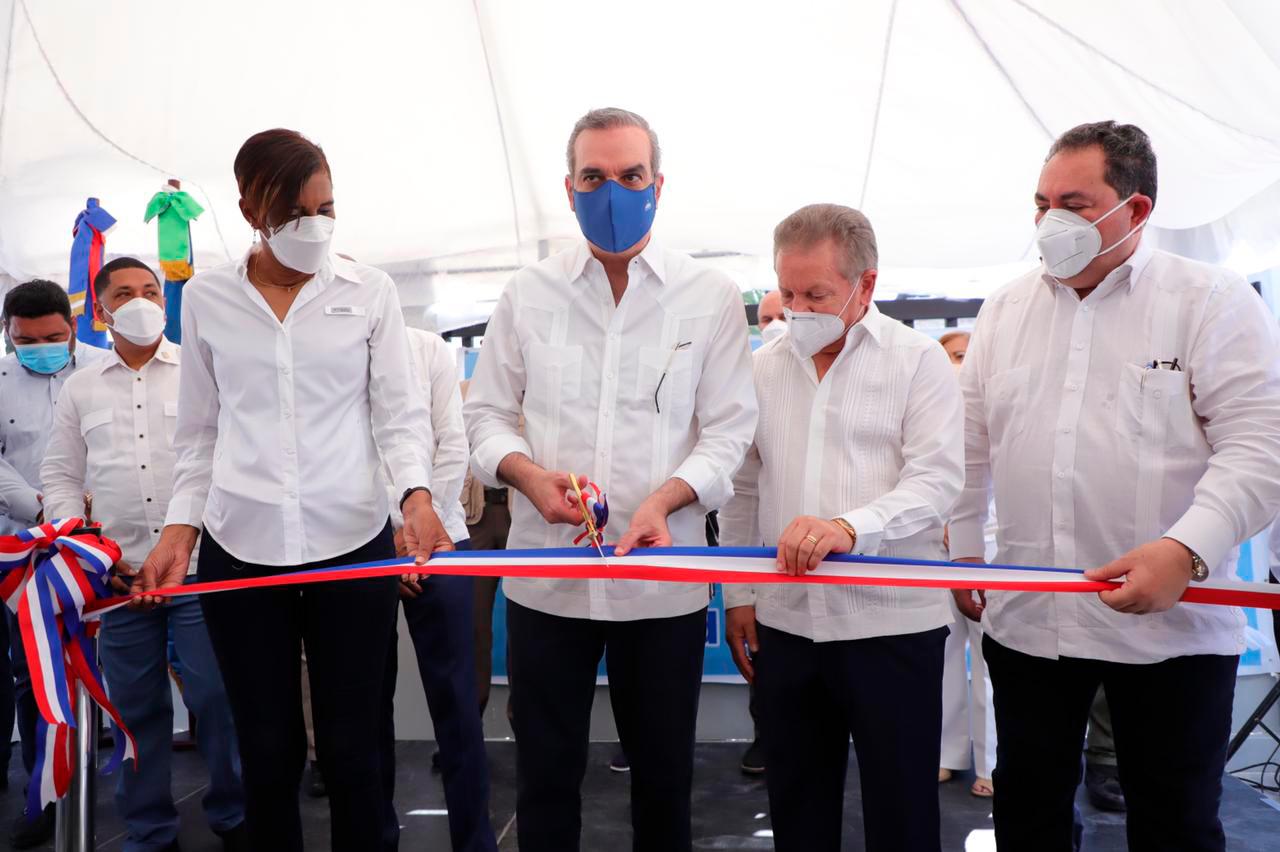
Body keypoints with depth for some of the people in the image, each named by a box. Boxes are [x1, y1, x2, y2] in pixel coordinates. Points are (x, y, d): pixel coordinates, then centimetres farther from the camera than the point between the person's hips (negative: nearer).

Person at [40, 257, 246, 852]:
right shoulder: (80, 388, 13)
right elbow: (60, 477, 15)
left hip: (201, 565, -2)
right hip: (118, 573, 3)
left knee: (217, 698, 0)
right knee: (137, 708, 10)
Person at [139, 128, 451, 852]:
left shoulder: (369, 290, 2)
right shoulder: (207, 298, 6)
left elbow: (401, 412, -1)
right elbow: (200, 433, 11)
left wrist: (418, 493, -18)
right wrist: (181, 525, 1)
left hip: (354, 546, -1)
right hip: (240, 551, 1)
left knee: (352, 745, 5)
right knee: (269, 748, 9)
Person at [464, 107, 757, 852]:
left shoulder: (711, 296, 0)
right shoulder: (528, 293, 5)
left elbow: (730, 428, -4)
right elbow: (486, 412, 8)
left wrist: (664, 499, -22)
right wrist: (528, 474, -13)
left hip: (664, 579, -1)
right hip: (545, 575, 1)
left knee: (664, 773, 15)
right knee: (546, 772, 13)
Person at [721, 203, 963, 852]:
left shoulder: (918, 360, -2)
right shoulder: (763, 368, 10)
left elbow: (937, 478, -13)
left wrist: (851, 526, -29)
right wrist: (738, 594, 10)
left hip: (892, 624, -3)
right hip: (784, 623, 4)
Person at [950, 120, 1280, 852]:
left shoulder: (1214, 302, -4)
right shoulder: (1006, 309, 10)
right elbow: (972, 447, 14)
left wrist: (1185, 551, -25)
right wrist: (963, 551, 12)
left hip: (1171, 623, -3)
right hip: (1025, 618, 4)